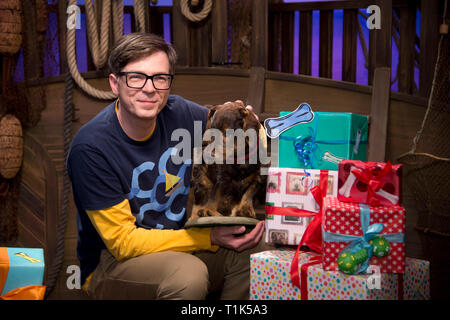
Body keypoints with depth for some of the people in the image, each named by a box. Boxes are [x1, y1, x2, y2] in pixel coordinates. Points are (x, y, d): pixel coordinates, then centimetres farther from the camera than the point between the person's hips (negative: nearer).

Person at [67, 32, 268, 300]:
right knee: (188, 273, -34)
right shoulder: (90, 148, -22)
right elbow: (122, 241, -20)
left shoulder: (179, 114, -7)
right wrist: (209, 237, -23)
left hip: (179, 243, 6)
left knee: (255, 246, -17)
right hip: (111, 262, -5)